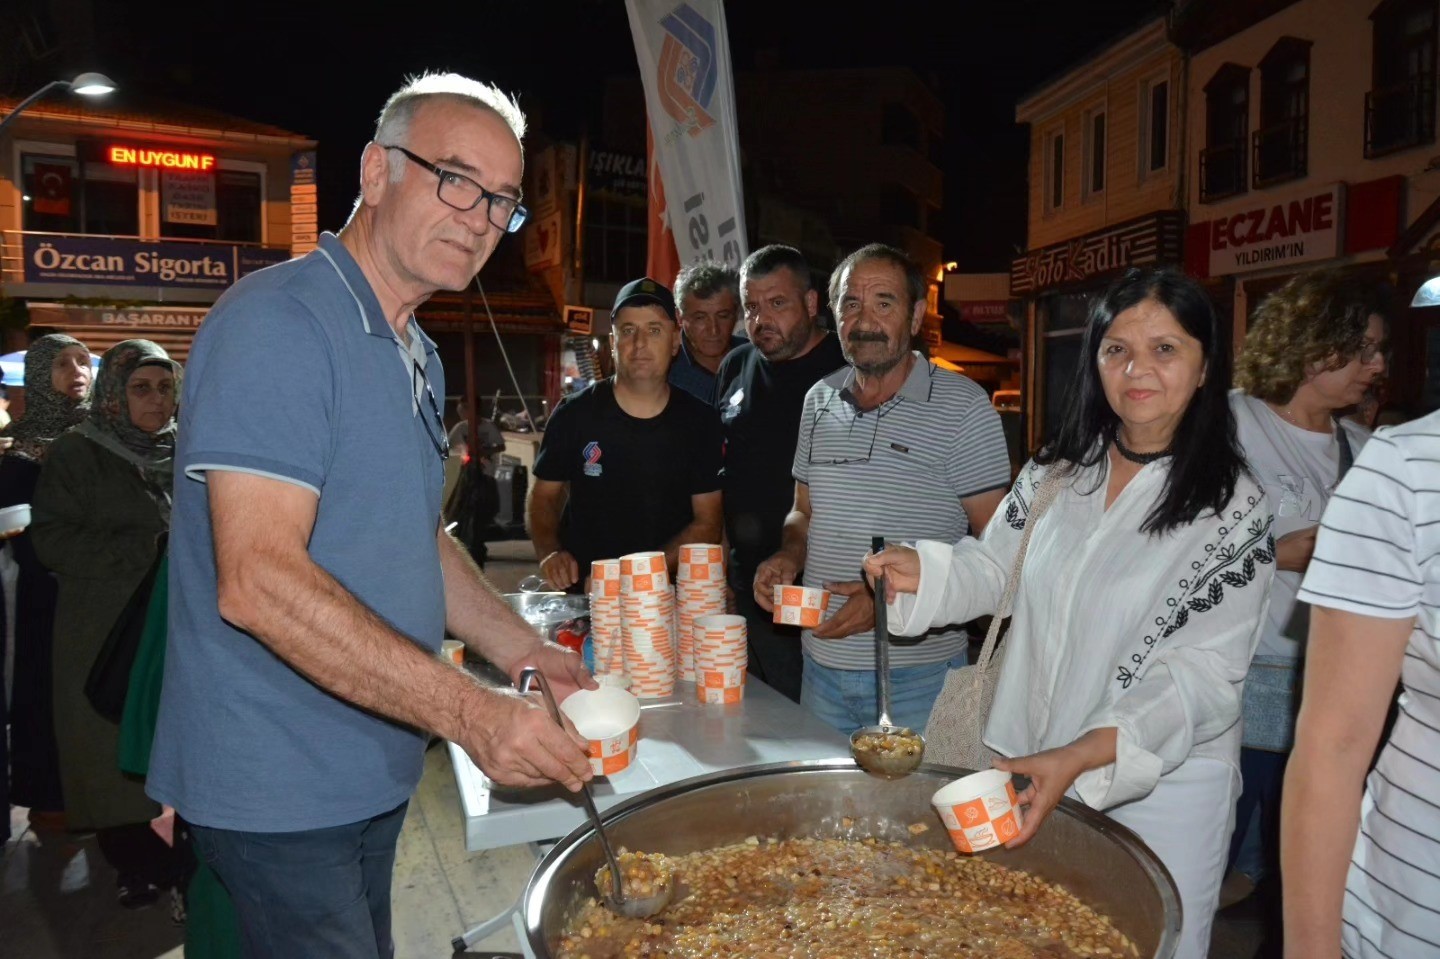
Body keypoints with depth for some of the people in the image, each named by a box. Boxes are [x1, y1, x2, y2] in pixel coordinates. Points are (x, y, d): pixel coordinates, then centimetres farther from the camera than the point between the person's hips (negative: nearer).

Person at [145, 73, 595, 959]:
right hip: (280, 792, -9)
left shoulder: (419, 357, 10)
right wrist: (469, 711, -29)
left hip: (375, 775, 9)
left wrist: (518, 648, 4)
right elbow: (257, 581, -28)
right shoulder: (277, 323, -19)